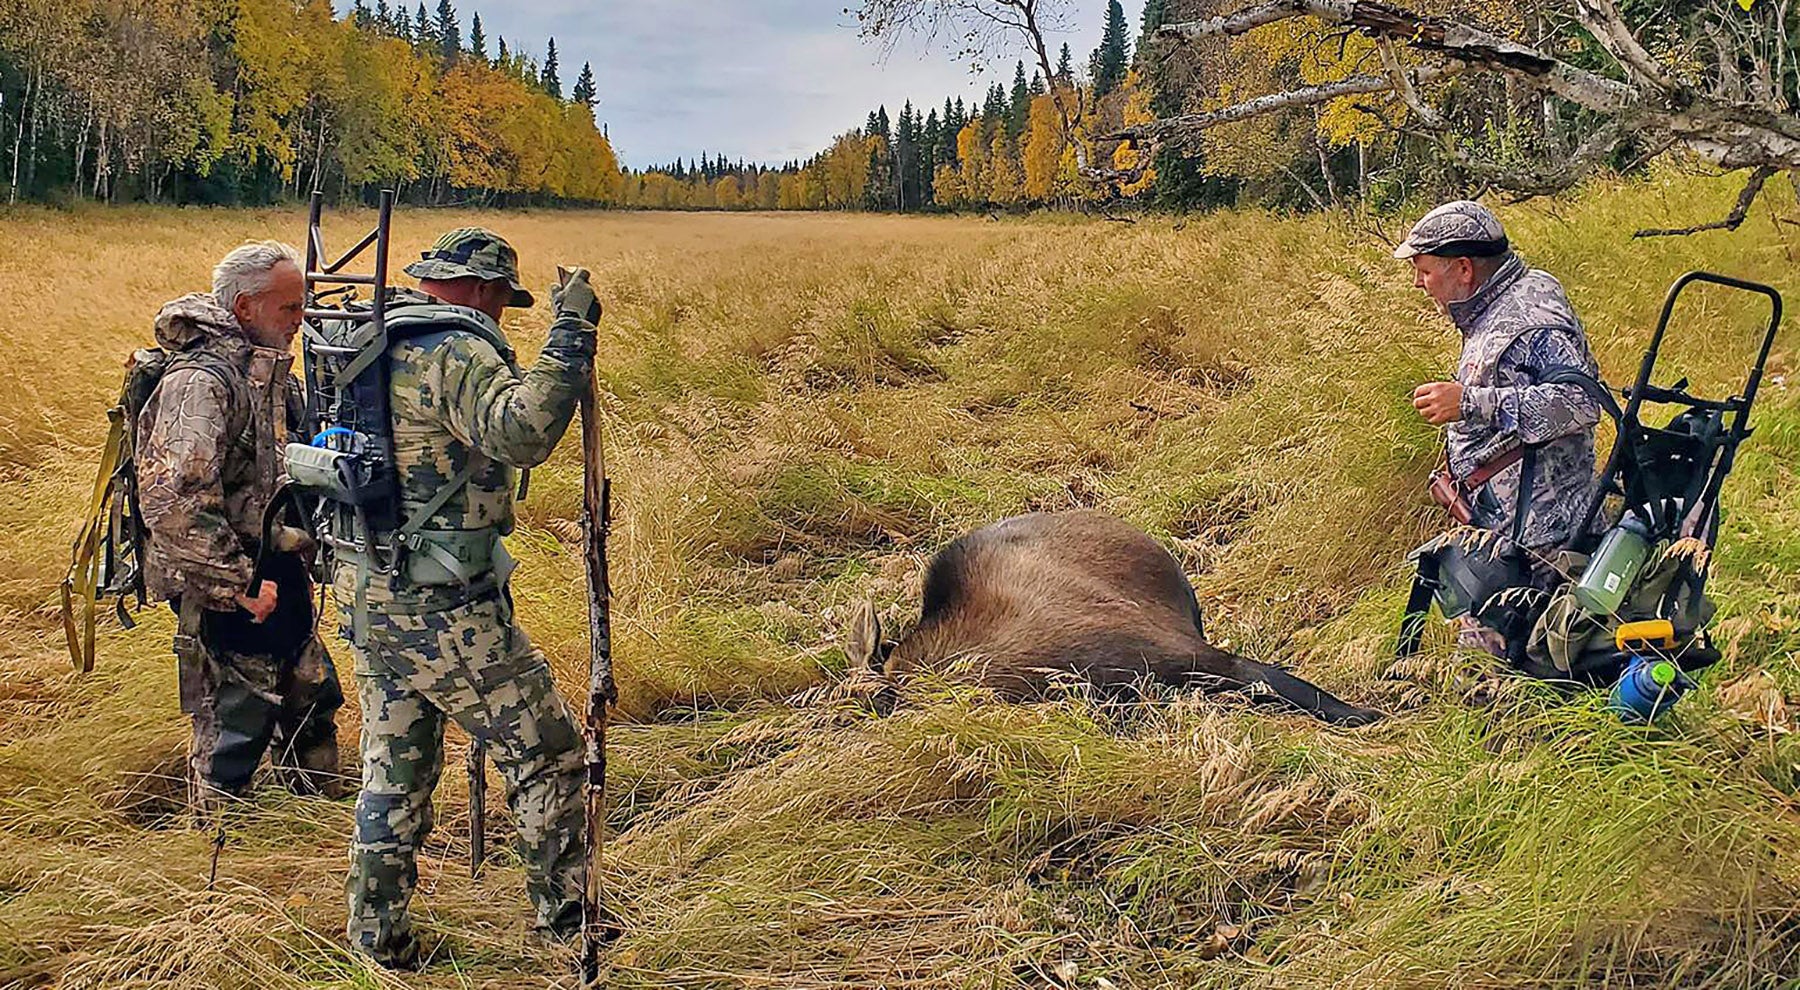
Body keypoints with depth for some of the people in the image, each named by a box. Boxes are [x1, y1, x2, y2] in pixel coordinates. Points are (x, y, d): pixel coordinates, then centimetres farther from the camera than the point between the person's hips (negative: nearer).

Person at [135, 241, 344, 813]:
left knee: (313, 703, 19)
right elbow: (173, 500, -28)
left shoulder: (268, 372, 10)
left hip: (276, 571, 10)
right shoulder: (201, 381, -20)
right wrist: (240, 582, -24)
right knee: (235, 725, 0)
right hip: (227, 590, -10)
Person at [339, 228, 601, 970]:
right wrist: (570, 336, -29)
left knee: (394, 769, 18)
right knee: (545, 753, 5)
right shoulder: (455, 353, -16)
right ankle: (564, 912, 15)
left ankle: (378, 936, 24)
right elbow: (523, 434, -35)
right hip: (440, 608, -9)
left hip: (367, 595, 9)